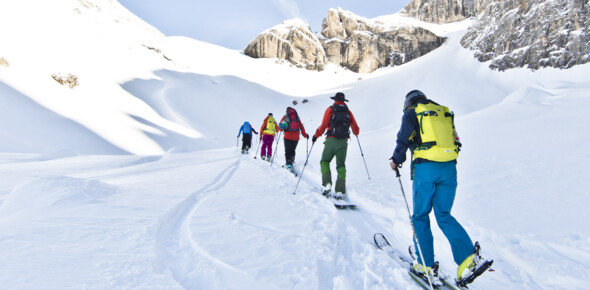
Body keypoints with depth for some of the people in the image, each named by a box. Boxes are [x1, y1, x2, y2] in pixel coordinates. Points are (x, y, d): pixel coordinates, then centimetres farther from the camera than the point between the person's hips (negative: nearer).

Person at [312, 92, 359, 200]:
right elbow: (355, 128, 17)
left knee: (324, 162, 10)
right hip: (343, 142, 3)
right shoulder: (348, 111, 12)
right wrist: (356, 133, 40)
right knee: (341, 165, 7)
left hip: (331, 140, -3)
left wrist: (316, 135, 8)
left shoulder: (330, 109, 3)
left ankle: (327, 184, -9)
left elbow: (323, 125, -5)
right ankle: (340, 191, -2)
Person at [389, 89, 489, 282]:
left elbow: (403, 140, -2)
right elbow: (455, 140, 20)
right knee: (444, 215, 13)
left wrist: (396, 161, 12)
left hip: (425, 168, -5)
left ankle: (426, 265, 10)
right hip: (449, 167, 5)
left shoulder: (411, 113, 6)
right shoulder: (444, 113, 20)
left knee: (420, 216, 7)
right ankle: (468, 256, -3)